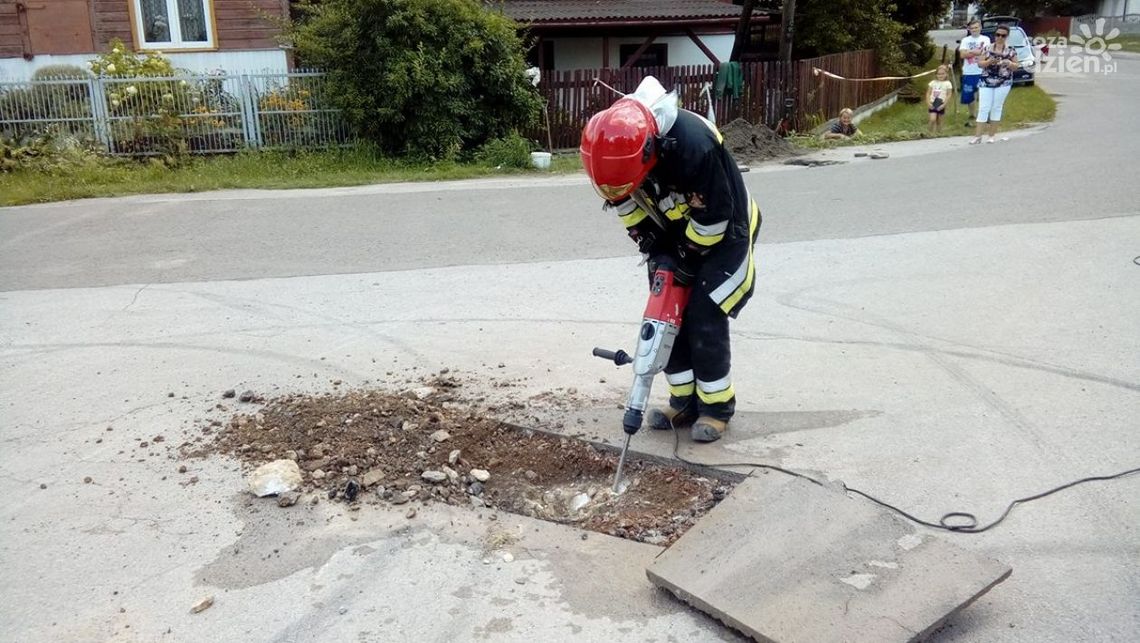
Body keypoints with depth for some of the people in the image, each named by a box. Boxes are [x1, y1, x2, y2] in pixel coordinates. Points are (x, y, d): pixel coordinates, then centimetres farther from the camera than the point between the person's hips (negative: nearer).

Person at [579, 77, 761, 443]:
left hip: (723, 233, -6)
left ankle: (717, 406, 7)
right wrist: (651, 246, -5)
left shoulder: (694, 145, -39)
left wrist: (687, 257, -14)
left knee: (705, 321, -10)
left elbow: (714, 217, -26)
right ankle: (685, 401, 17)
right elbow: (624, 202, -1)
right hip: (675, 235, 7)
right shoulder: (619, 143, -18)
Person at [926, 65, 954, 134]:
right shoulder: (933, 83, 3)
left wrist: (944, 104, -13)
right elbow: (928, 93, 5)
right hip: (932, 104, 1)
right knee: (933, 119, -15)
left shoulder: (948, 84, -3)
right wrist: (928, 103, -8)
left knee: (939, 121, 9)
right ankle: (931, 133, -2)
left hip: (941, 105, -1)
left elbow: (949, 95, -5)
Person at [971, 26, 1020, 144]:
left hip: (1003, 83, 0)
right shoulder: (987, 48, 2)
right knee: (983, 108, -4)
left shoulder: (1011, 50, 3)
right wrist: (989, 61, -19)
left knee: (997, 107, 5)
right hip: (986, 82, 0)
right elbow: (980, 63, 1)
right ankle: (977, 136, -3)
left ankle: (992, 135, 12)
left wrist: (1009, 63, -16)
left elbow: (1016, 66, 6)